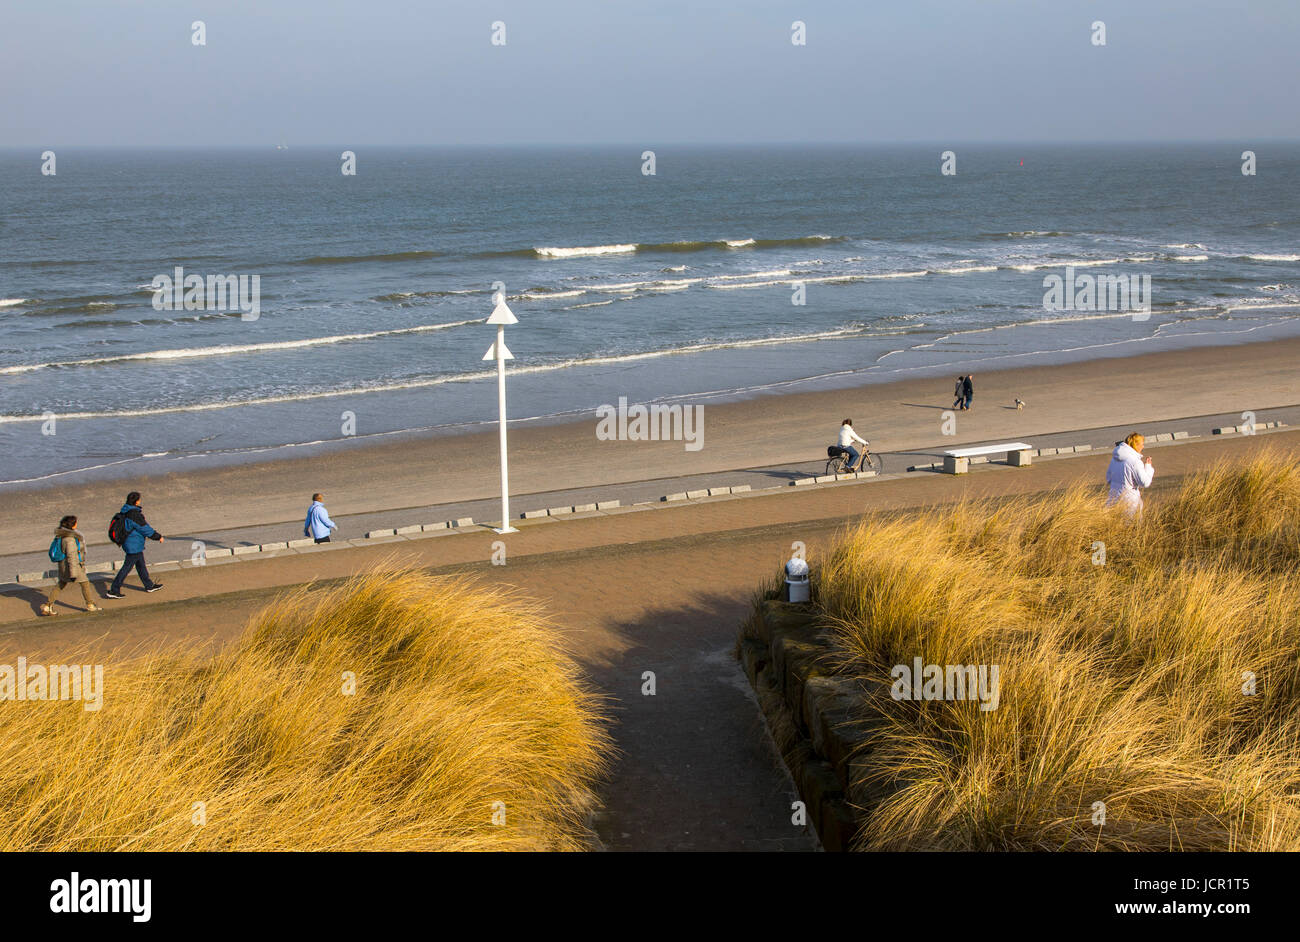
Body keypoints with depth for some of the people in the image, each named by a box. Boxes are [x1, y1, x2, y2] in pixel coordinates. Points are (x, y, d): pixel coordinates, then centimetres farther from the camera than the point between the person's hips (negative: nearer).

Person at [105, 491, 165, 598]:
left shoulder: (125, 511, 4)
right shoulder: (134, 514, -26)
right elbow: (145, 528, -20)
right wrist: (158, 536, -8)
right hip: (134, 545, -10)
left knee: (141, 565, 20)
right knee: (127, 567, -2)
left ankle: (149, 585, 34)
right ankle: (113, 591, 2)